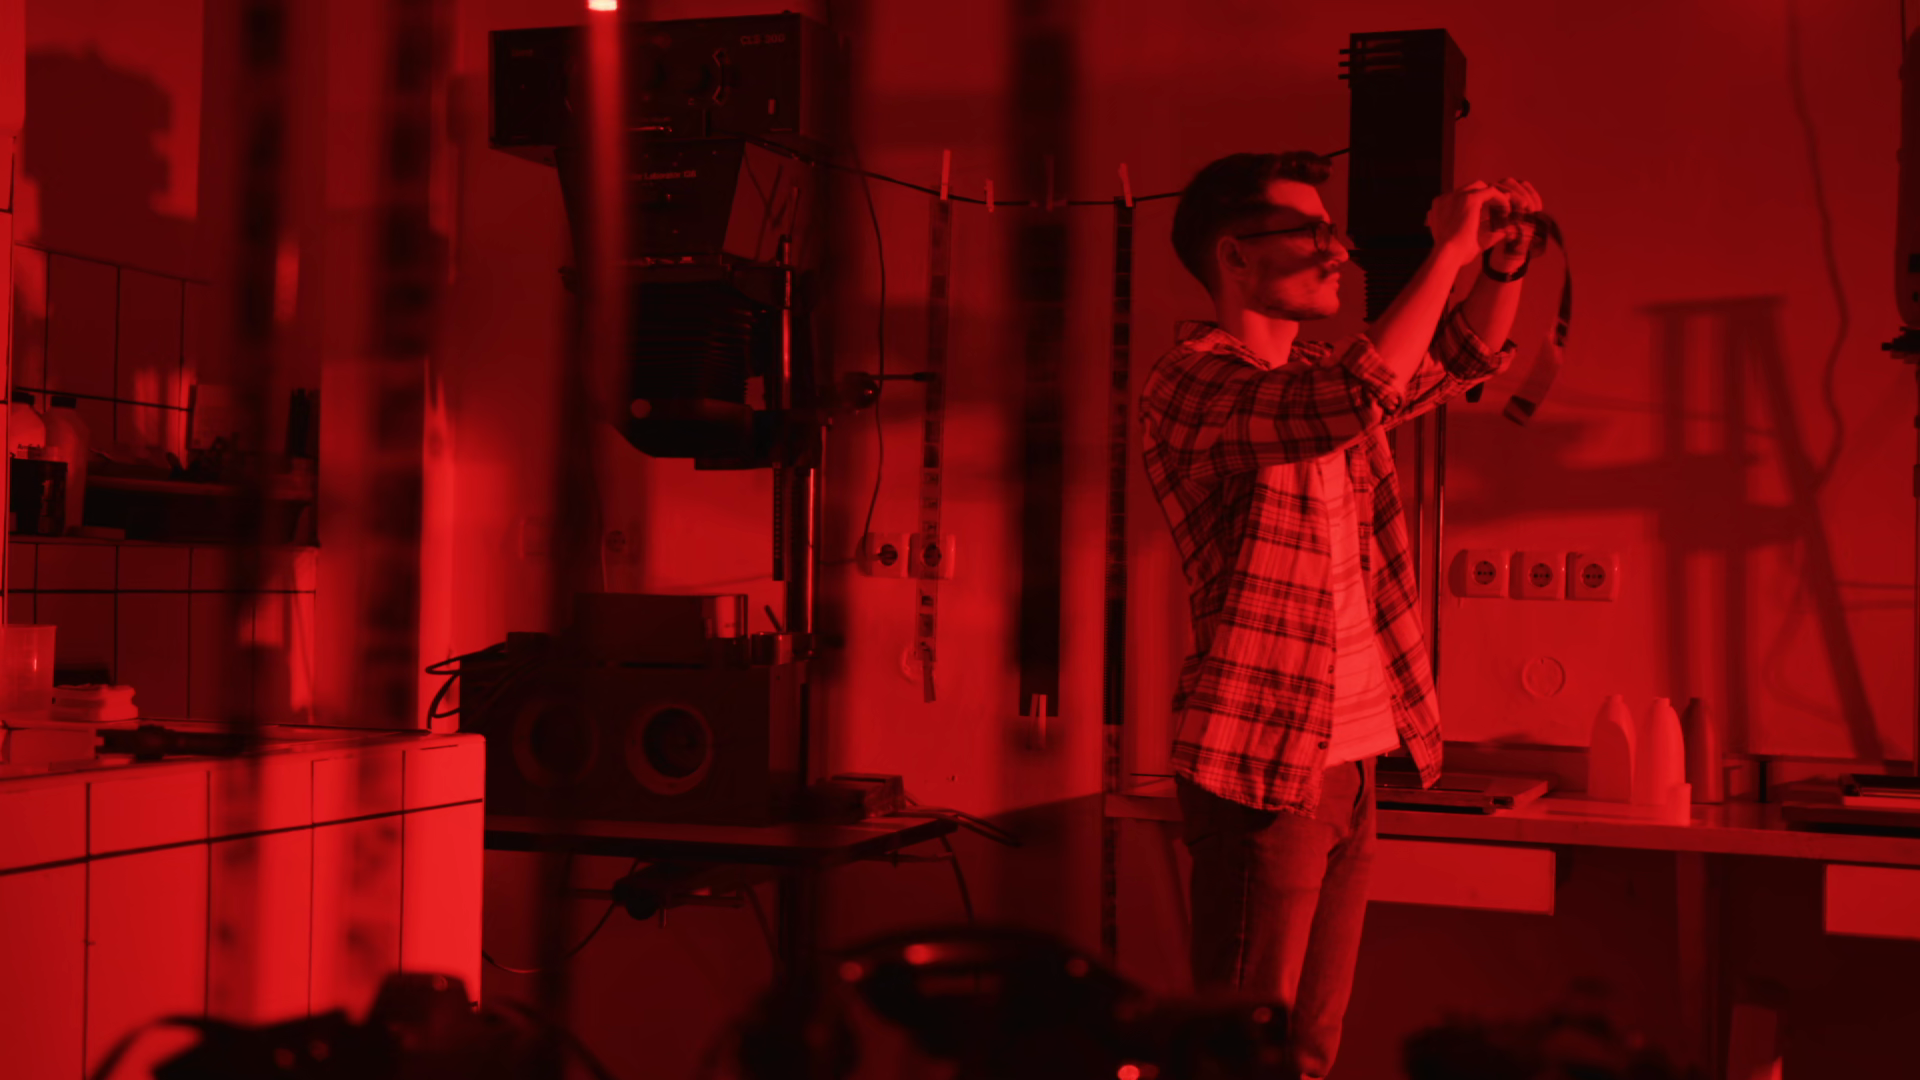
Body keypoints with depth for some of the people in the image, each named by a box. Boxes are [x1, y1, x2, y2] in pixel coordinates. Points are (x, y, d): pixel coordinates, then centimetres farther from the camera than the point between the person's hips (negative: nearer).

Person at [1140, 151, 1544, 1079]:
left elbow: (1466, 359, 25)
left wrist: (1503, 264, 5)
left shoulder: (1315, 369, 13)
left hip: (1348, 759, 8)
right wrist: (1448, 251, -21)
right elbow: (1353, 400, -31)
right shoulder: (1189, 381, -14)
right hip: (1263, 763, -8)